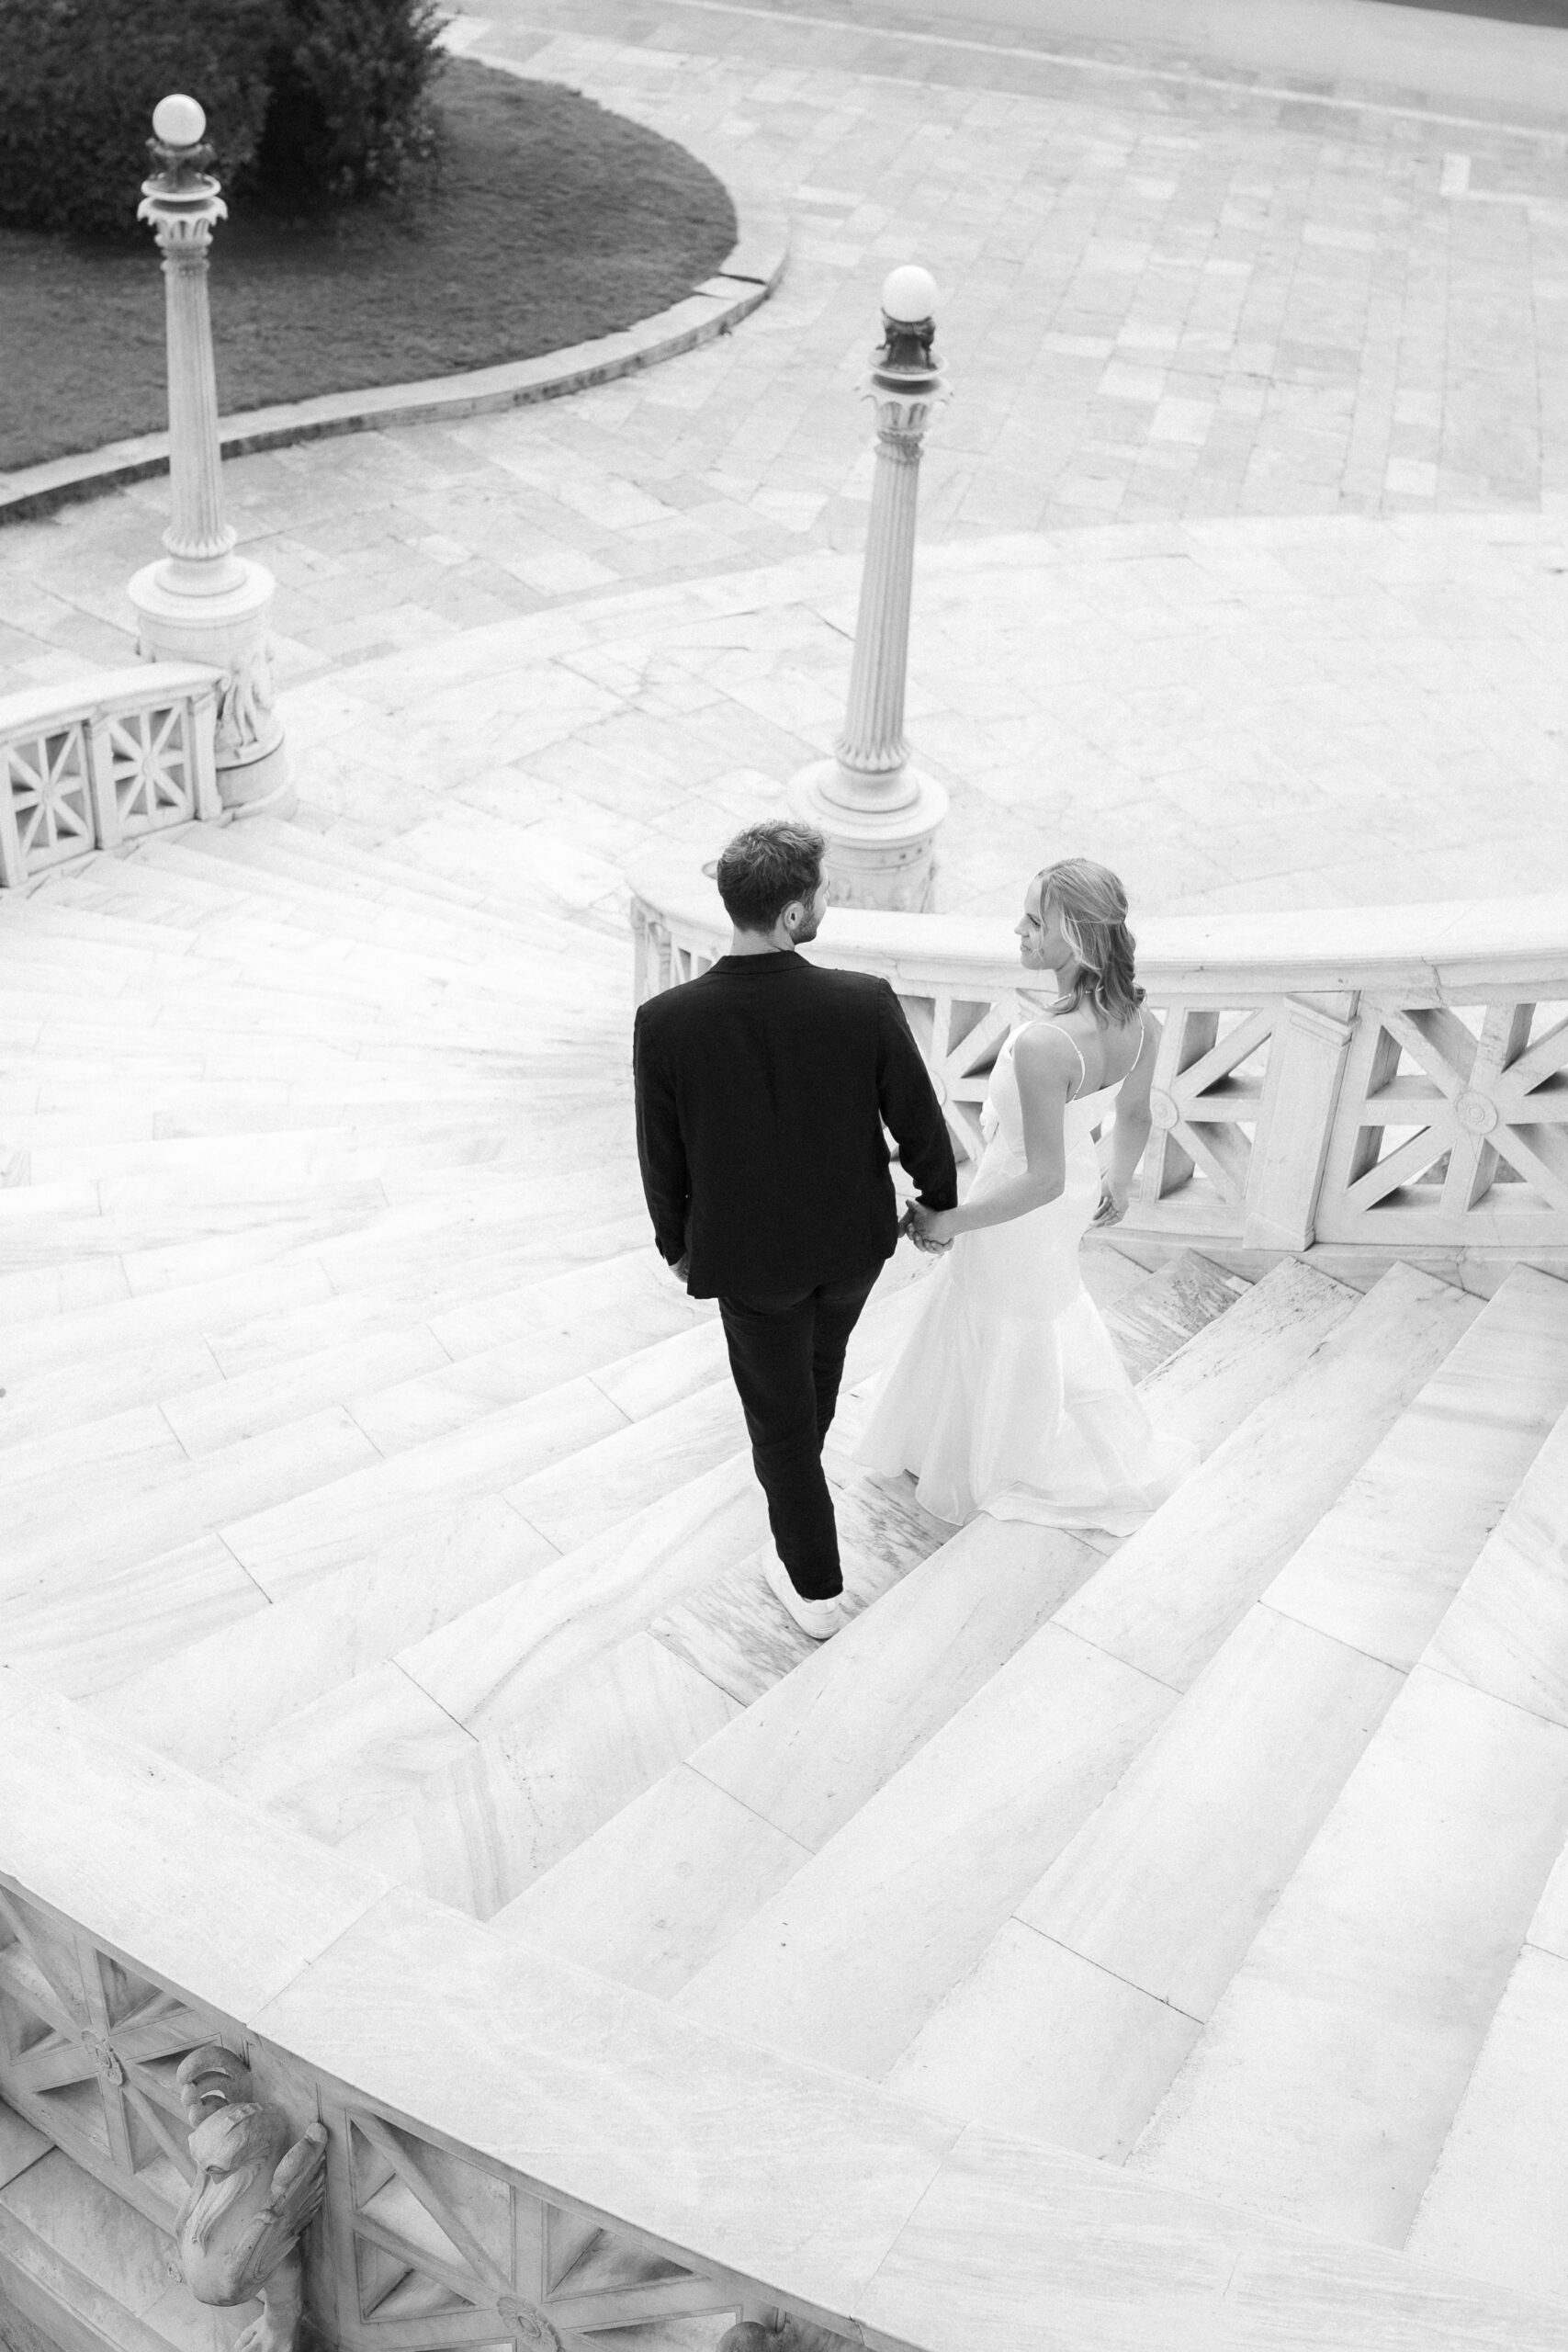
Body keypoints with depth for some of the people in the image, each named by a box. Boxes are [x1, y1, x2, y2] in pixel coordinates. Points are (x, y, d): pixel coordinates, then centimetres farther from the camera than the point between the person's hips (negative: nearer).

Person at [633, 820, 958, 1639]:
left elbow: (662, 1160, -13)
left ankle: (814, 1588, 36)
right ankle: (800, 1442, 66)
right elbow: (920, 1124, -13)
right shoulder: (866, 1004, -29)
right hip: (854, 1237, 2)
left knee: (778, 1411, 20)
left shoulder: (664, 1023, -28)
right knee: (822, 1348, 35)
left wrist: (676, 1242, 8)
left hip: (747, 1252, -2)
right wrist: (940, 1201, 9)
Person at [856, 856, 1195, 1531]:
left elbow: (1044, 1178, -34)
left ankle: (979, 1462, 50)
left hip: (1024, 1209, -7)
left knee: (1001, 1329, 22)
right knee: (1050, 1301, 35)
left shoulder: (1042, 1045, -41)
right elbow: (1134, 1115, 1)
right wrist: (1117, 1184, 20)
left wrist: (948, 1221, -22)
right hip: (1078, 1186, 7)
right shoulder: (1139, 1020, -17)